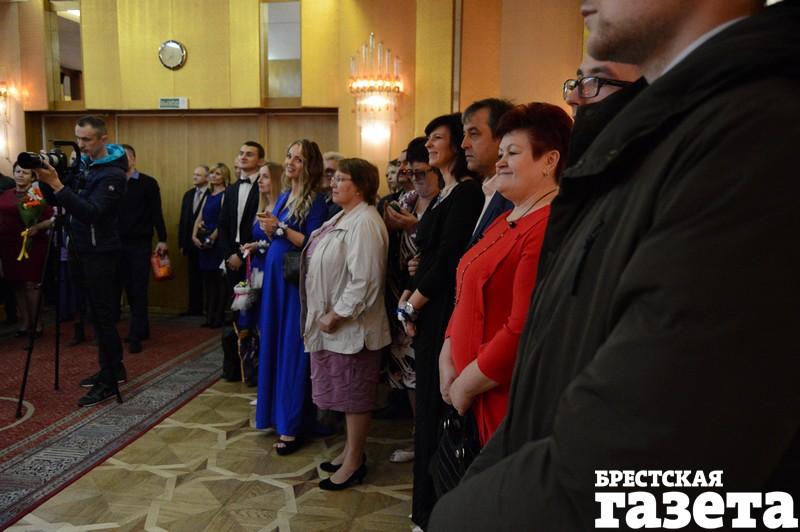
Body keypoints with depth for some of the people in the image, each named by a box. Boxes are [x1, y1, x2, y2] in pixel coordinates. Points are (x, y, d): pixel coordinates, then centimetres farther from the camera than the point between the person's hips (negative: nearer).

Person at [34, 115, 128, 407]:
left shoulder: (112, 174, -14)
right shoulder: (81, 163, 10)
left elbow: (92, 212, -25)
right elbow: (57, 201, 11)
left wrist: (57, 185, -29)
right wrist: (45, 180, -8)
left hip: (101, 252, -8)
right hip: (84, 249, 8)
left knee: (103, 315, -5)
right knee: (98, 313, 14)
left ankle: (109, 382, 2)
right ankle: (113, 369, 26)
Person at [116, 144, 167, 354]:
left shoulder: (148, 183, -2)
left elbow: (156, 212, -3)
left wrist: (162, 239, -8)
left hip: (140, 244, -4)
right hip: (119, 244, 4)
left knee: (138, 290, -1)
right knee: (129, 288, 10)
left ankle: (136, 336, 2)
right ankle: (142, 329, 24)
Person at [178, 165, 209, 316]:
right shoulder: (188, 195, 12)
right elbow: (183, 220, 12)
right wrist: (182, 243, 9)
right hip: (191, 243, 6)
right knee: (193, 277, 10)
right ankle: (194, 308, 17)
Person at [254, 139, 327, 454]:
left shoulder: (315, 201, -10)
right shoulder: (283, 196, 13)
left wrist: (280, 228, -18)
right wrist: (269, 230, -2)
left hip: (296, 280, -8)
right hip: (275, 275, 8)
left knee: (293, 348, -3)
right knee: (274, 343, 13)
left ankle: (293, 425, 7)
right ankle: (278, 411, 27)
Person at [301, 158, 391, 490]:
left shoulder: (364, 223, -20)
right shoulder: (342, 217, 12)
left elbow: (364, 281, -25)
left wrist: (335, 316, -19)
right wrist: (325, 315, 13)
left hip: (351, 325, -9)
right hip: (332, 322, 10)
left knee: (353, 394, 4)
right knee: (344, 391, 19)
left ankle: (354, 463, 19)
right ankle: (351, 449, 34)